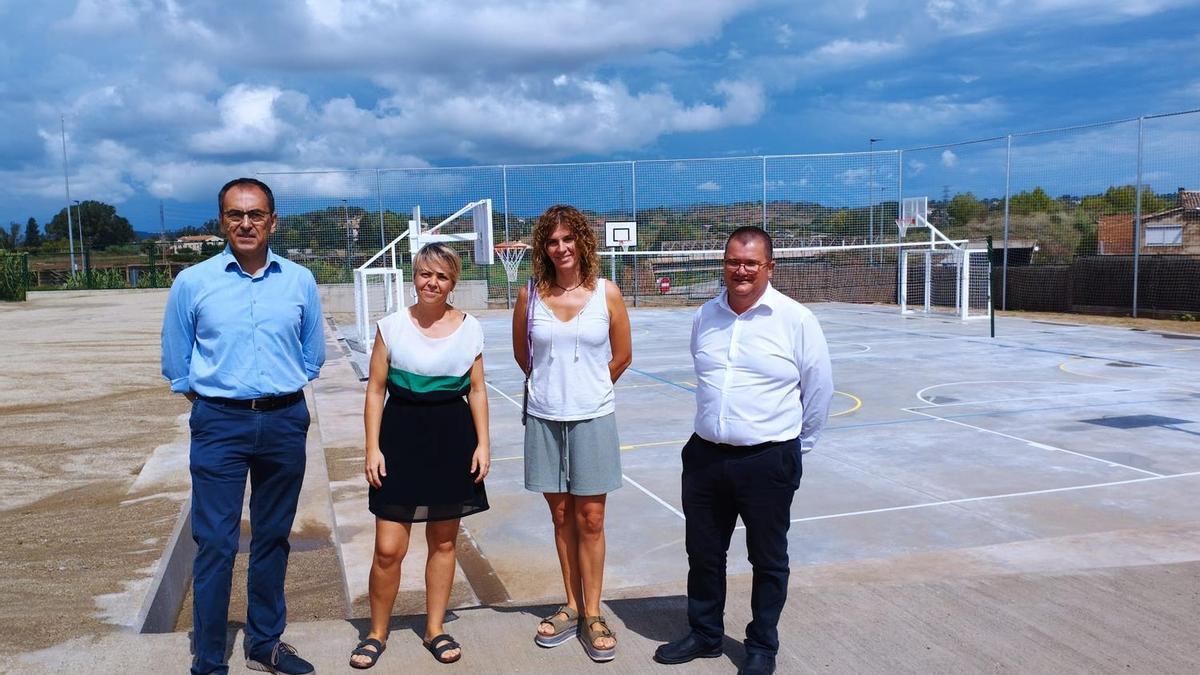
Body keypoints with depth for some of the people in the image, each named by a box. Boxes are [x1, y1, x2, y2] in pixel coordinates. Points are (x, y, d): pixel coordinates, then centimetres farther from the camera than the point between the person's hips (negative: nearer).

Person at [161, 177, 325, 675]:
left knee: (273, 539, 13)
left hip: (285, 423, 2)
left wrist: (282, 398, 12)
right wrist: (212, 404, 8)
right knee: (216, 544, -3)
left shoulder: (300, 281, 2)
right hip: (219, 424, -2)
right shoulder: (192, 283, -2)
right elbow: (176, 363, 8)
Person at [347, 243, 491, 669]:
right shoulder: (392, 326, -3)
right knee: (388, 549, -1)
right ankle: (377, 633, 20)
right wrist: (372, 448, -6)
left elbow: (477, 390, 7)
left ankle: (435, 630, 28)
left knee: (444, 541, 12)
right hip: (401, 435, -2)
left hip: (453, 437, 2)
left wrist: (482, 443, 1)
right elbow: (376, 389, -1)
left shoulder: (469, 328, 2)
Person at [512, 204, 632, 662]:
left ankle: (592, 615, 15)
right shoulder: (531, 295, -1)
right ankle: (572, 608, 24)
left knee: (590, 519, 3)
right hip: (545, 418, 2)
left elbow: (621, 356, 5)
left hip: (592, 418, -2)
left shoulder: (607, 294, -5)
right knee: (561, 516, 11)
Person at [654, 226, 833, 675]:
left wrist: (796, 443, 7)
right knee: (703, 553, 16)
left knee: (767, 560, 10)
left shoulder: (796, 320, -10)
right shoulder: (705, 316, 4)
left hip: (769, 461, -4)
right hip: (706, 455, 5)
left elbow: (818, 389, -1)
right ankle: (704, 634, 35)